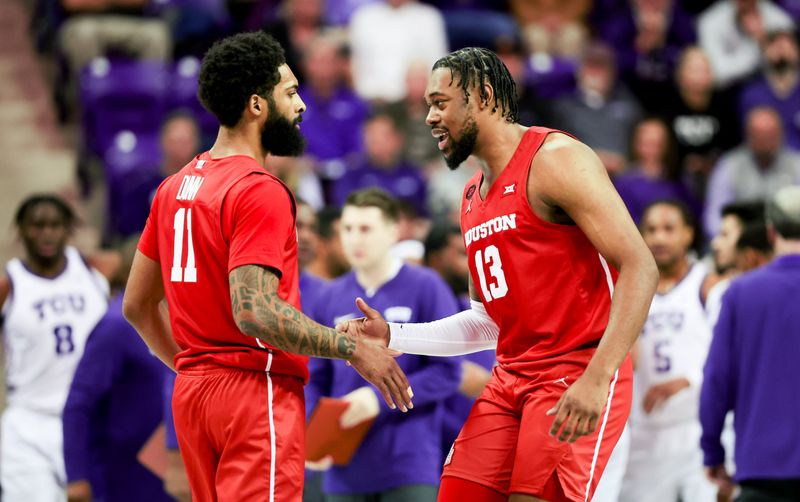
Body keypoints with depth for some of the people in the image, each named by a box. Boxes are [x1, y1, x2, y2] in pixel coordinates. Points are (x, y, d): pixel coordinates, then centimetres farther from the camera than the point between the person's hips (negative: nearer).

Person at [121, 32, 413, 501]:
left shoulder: (174, 188, 14)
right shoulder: (260, 191, -13)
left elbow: (137, 305, 19)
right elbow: (254, 312, -23)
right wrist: (353, 348, -17)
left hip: (191, 392, 9)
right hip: (256, 388, -9)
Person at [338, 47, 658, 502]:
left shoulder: (555, 159, -9)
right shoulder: (473, 198, 18)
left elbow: (639, 267, -17)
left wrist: (597, 378, -27)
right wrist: (393, 337, 13)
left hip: (577, 375, -8)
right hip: (512, 378, 8)